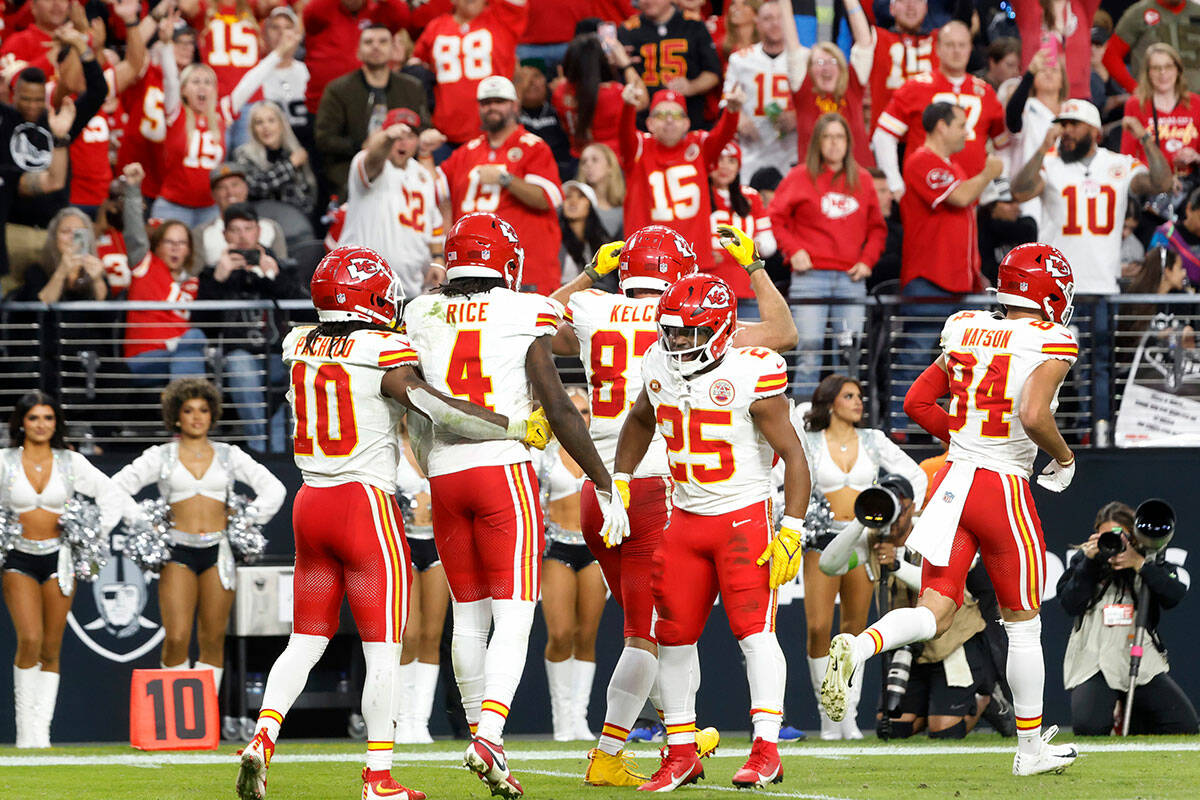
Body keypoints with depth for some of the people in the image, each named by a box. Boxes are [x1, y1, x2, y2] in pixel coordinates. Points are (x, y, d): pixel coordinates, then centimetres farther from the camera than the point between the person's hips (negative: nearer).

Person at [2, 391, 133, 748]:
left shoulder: (70, 463, 4)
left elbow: (111, 494, 10)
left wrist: (98, 532, 3)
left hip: (58, 558, 2)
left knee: (51, 651, 1)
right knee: (30, 640, -18)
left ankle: (41, 731, 5)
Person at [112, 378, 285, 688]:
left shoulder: (229, 456, 11)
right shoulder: (161, 456, 7)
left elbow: (273, 488, 10)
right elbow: (116, 488, 4)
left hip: (217, 551, 2)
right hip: (178, 551, -2)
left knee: (212, 640, 0)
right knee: (176, 639, -13)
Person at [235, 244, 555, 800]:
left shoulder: (300, 347, 5)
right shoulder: (383, 354, -13)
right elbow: (436, 408, -20)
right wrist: (517, 429, -11)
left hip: (310, 504, 6)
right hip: (366, 503, -6)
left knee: (307, 639, 14)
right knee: (383, 647, 2)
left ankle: (263, 735, -7)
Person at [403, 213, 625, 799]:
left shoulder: (420, 316, 6)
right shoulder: (524, 317, -4)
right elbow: (559, 410, -6)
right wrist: (606, 486, -3)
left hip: (444, 476, 4)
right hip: (505, 469, -4)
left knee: (469, 615, 16)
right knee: (513, 619, -5)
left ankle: (480, 733, 22)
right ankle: (489, 735, -22)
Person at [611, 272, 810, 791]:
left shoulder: (751, 377, -17)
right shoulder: (661, 370, 1)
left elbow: (792, 455, -13)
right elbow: (641, 422, 24)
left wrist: (791, 532, -19)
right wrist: (619, 485, 17)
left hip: (744, 516, -6)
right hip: (685, 517, 6)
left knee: (753, 627, -13)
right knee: (673, 634, 5)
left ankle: (766, 750, -11)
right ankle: (681, 753, 15)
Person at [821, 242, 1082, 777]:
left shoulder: (966, 332, 8)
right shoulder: (1050, 345, -10)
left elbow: (917, 403, 13)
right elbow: (1034, 417, -24)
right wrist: (1064, 458, -5)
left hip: (953, 477, 5)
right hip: (1005, 492, -5)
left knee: (933, 613, 2)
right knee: (1023, 625, 11)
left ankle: (857, 649, -28)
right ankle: (1031, 748, 21)